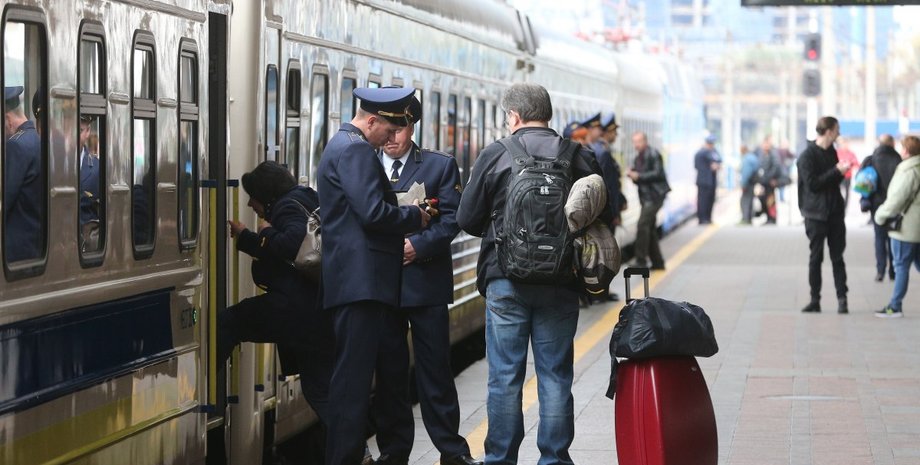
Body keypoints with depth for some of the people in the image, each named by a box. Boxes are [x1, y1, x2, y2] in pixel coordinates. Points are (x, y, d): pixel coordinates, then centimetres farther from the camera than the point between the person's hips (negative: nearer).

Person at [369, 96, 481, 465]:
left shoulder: (440, 166, 5)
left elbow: (451, 218, -2)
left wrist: (418, 246, -15)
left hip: (425, 279, -1)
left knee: (435, 367, 2)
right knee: (388, 369, 6)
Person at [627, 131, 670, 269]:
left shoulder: (653, 154, -10)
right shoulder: (638, 158, 17)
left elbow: (658, 173, -17)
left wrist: (638, 176, -21)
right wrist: (632, 174, -1)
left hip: (655, 195, -9)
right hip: (646, 196, 9)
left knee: (643, 225, -16)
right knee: (649, 228, 11)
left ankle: (641, 260, -15)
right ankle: (657, 262, 17)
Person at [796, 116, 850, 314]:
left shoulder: (831, 152, 12)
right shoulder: (807, 155, -9)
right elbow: (812, 184, -16)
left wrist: (842, 171, -2)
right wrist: (836, 171, -16)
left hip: (835, 212, 5)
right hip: (816, 214, -5)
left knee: (837, 257, 3)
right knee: (816, 257, 2)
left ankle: (842, 298, 4)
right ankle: (815, 300, 8)